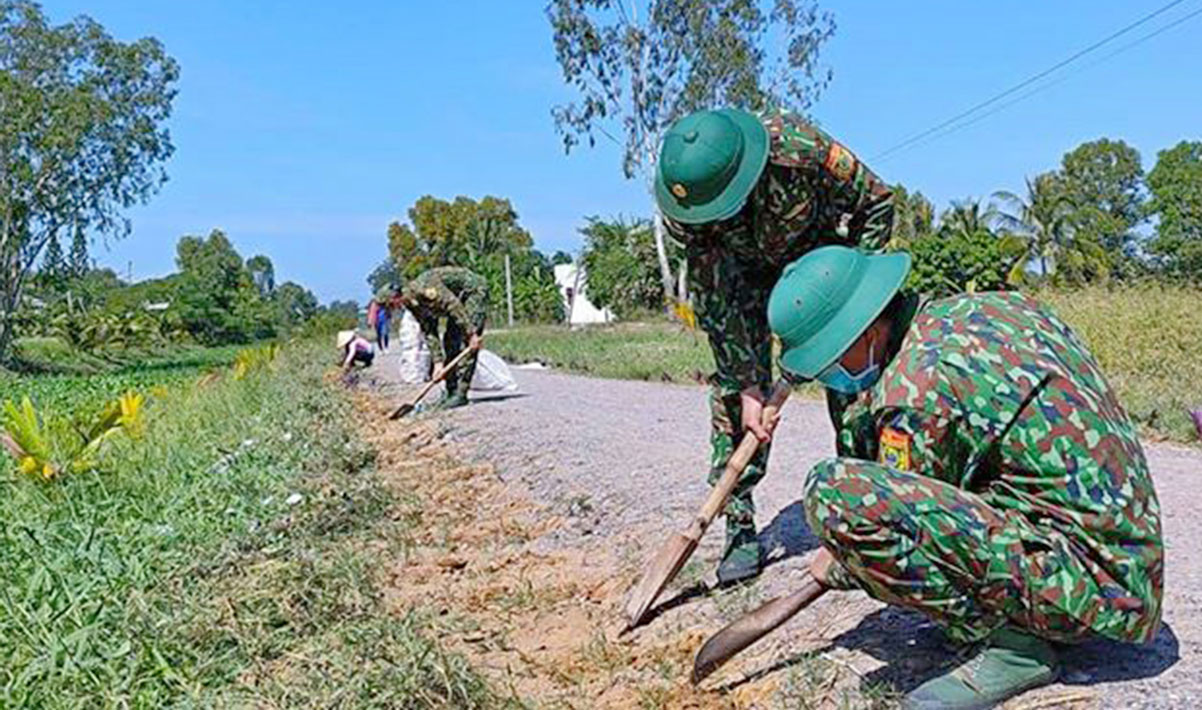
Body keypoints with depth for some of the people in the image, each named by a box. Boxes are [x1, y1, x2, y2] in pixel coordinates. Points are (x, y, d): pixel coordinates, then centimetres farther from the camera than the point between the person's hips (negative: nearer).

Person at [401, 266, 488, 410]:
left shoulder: (422, 288, -27)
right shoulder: (413, 304, 2)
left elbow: (453, 305, -30)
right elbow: (430, 333, 2)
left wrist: (471, 333, -29)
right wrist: (438, 362, -4)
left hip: (474, 291, -9)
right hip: (459, 296, 10)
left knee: (465, 342, -16)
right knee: (450, 341, 5)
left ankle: (460, 394, -16)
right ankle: (450, 391, 10)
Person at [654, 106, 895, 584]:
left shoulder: (797, 148, -38)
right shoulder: (678, 203, -31)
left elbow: (877, 203, -20)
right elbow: (718, 299, -25)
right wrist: (747, 385, -27)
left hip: (818, 249, -1)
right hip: (741, 269, 1)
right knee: (731, 388, -11)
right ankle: (740, 528, -4)